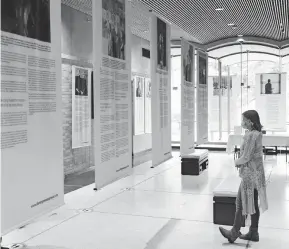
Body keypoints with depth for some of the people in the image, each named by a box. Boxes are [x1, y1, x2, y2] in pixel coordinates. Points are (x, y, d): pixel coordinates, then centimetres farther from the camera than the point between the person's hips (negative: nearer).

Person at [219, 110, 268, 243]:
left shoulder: (251, 135, -21)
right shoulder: (257, 133, 9)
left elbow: (246, 157, -21)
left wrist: (237, 162, -2)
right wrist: (240, 162, 4)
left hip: (250, 173, -9)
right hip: (257, 172, 9)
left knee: (241, 203, 2)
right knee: (253, 203, 15)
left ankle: (234, 233, 13)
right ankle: (253, 233, 24)